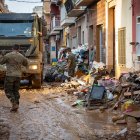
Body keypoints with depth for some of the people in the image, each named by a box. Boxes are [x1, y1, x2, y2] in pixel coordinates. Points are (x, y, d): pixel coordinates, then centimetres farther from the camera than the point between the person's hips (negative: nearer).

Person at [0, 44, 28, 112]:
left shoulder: (8, 55, -10)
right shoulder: (21, 56, 4)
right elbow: (26, 64, 21)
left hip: (10, 75, -5)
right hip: (18, 76, 5)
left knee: (8, 91, 3)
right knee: (15, 91, 14)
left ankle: (14, 104, -15)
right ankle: (15, 107, 10)